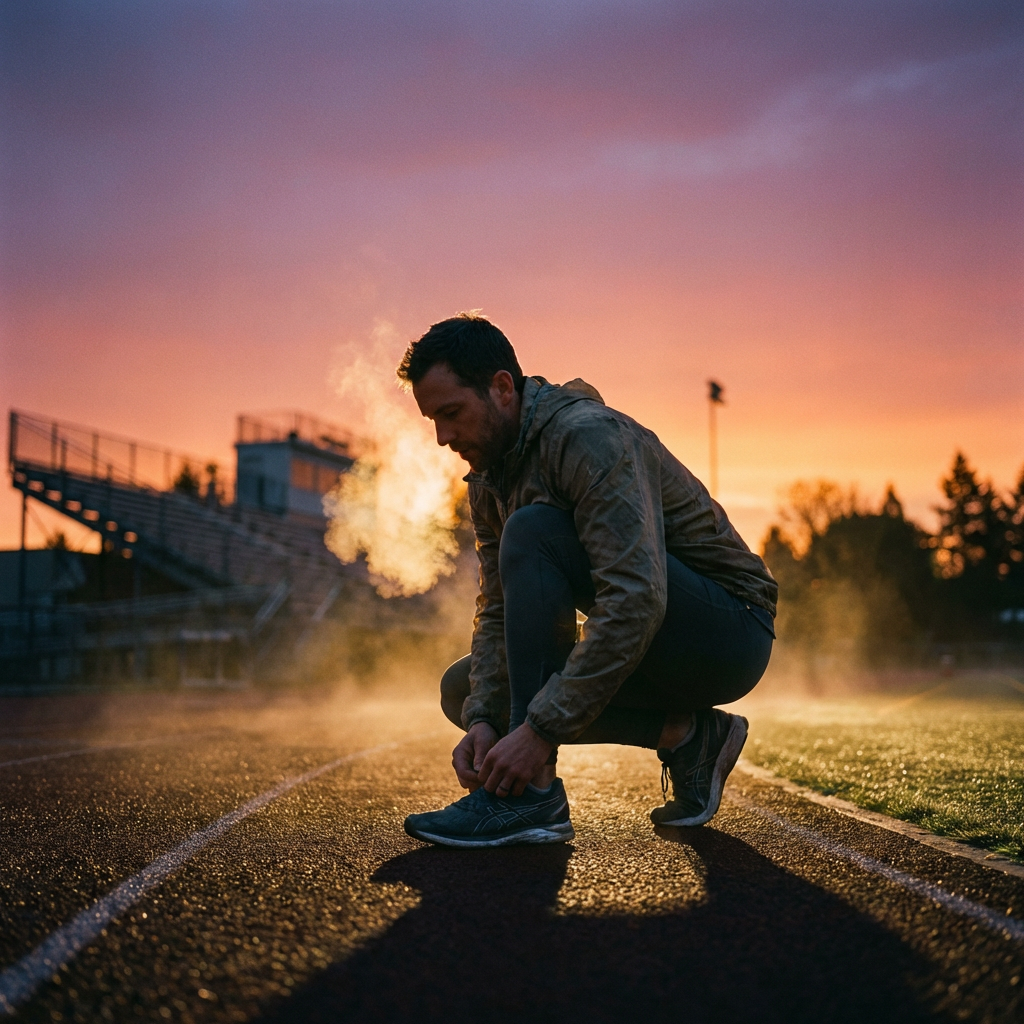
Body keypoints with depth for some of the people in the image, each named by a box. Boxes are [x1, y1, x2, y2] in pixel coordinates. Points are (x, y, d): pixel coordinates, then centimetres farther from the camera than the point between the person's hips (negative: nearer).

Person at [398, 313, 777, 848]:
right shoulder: (487, 480, 5)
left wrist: (540, 729, -34)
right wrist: (482, 718, -16)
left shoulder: (589, 435, -23)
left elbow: (636, 601, -34)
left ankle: (533, 794, -26)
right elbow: (498, 611, 3)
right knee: (464, 688, 5)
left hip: (730, 634, -9)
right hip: (653, 655, 9)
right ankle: (681, 734, 1)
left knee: (533, 532, -27)